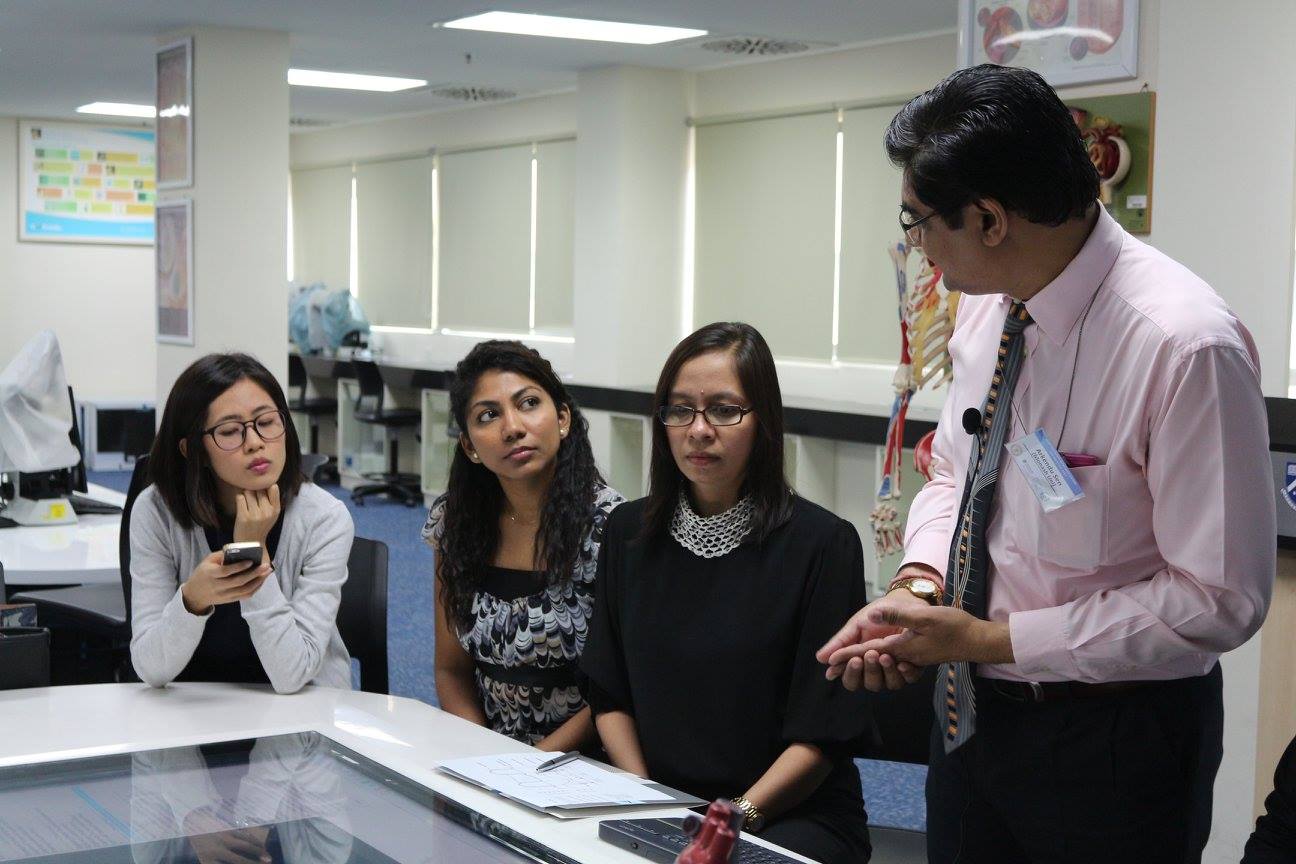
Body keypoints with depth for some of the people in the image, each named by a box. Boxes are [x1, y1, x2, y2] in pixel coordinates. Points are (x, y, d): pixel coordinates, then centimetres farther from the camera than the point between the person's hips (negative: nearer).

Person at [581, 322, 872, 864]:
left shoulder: (823, 543, -7)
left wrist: (739, 815, -17)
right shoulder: (628, 533, 8)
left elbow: (822, 732, -8)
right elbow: (610, 695, 10)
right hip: (658, 809, 4)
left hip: (794, 815, -4)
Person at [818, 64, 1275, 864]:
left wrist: (992, 640, -20)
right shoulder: (990, 305, -4)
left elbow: (1220, 600, -22)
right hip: (971, 709, 6)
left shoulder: (1185, 344, -25)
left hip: (1112, 738, -6)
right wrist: (919, 583, -9)